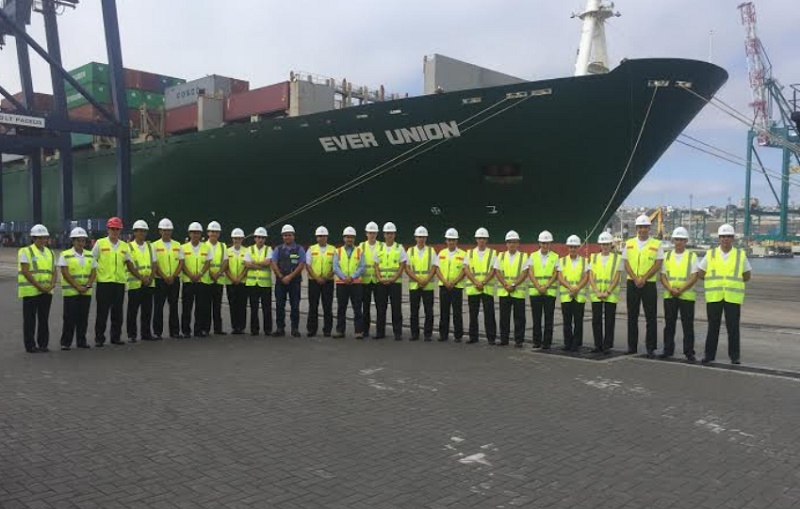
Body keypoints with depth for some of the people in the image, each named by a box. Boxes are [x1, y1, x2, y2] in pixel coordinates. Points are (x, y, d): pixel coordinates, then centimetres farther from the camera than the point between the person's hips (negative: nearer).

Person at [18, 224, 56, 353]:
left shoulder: (50, 252, 14)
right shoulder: (26, 251, -3)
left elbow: (54, 271, 11)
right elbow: (25, 271, -11)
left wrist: (52, 285, -8)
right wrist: (39, 286, -17)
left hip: (47, 292, 5)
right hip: (30, 291, -5)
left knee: (44, 319, 9)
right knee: (30, 319, 1)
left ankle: (43, 344, 16)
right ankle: (30, 345, 8)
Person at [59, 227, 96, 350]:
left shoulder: (89, 255, 10)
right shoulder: (65, 255, -2)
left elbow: (93, 272, 7)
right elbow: (65, 273, -9)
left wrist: (87, 286, -8)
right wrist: (77, 286, -15)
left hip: (86, 292, 4)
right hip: (70, 292, -4)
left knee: (83, 318, 7)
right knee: (70, 318, -2)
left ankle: (81, 341, 16)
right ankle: (65, 343, 7)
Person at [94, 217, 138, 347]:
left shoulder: (125, 246, 11)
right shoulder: (100, 244, 1)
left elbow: (129, 264, 17)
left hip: (120, 283, 3)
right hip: (103, 282, -3)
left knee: (117, 312, 7)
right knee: (102, 312, 1)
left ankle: (116, 337, 17)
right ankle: (99, 339, 9)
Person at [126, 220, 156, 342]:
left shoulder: (150, 246, 13)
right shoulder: (129, 247, -2)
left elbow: (154, 263, 11)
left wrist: (150, 277, -5)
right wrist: (142, 277, -15)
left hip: (149, 283, 4)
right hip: (134, 283, -4)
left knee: (147, 310, 7)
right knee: (132, 311, 0)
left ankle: (146, 333, 16)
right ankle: (131, 335, 8)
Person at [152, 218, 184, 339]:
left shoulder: (177, 245, 9)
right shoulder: (155, 245, 0)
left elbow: (181, 262, 4)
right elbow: (154, 264, -5)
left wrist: (173, 276, -8)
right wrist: (165, 277, -13)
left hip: (175, 280, 3)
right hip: (160, 280, -3)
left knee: (174, 306, 7)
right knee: (158, 307, 1)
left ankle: (174, 331, 13)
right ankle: (157, 332, 7)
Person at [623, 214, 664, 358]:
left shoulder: (656, 244, 1)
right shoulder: (629, 243, 8)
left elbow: (658, 264, -4)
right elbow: (626, 264, 3)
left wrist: (643, 278, -13)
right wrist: (636, 279, -10)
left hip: (649, 284, -2)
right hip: (632, 284, 2)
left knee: (651, 317, -1)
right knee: (632, 316, 7)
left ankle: (651, 347, 5)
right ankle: (632, 346, 15)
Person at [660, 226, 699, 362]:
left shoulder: (692, 256, 2)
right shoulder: (667, 256, 10)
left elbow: (694, 277, -5)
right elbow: (662, 276, 5)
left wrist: (681, 289, -15)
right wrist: (671, 289, -11)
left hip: (687, 296, -2)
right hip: (669, 295, 3)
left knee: (688, 325, -1)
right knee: (669, 324, 7)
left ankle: (689, 352, 6)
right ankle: (668, 350, 16)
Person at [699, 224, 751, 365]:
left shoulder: (741, 254, 6)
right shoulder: (710, 254, 7)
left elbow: (747, 275, 12)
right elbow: (701, 273, 10)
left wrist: (733, 281, 4)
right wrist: (713, 280, 3)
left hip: (733, 297, 0)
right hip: (713, 296, 1)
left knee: (733, 327, 2)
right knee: (713, 327, 6)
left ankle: (735, 356, 12)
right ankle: (709, 355, 13)